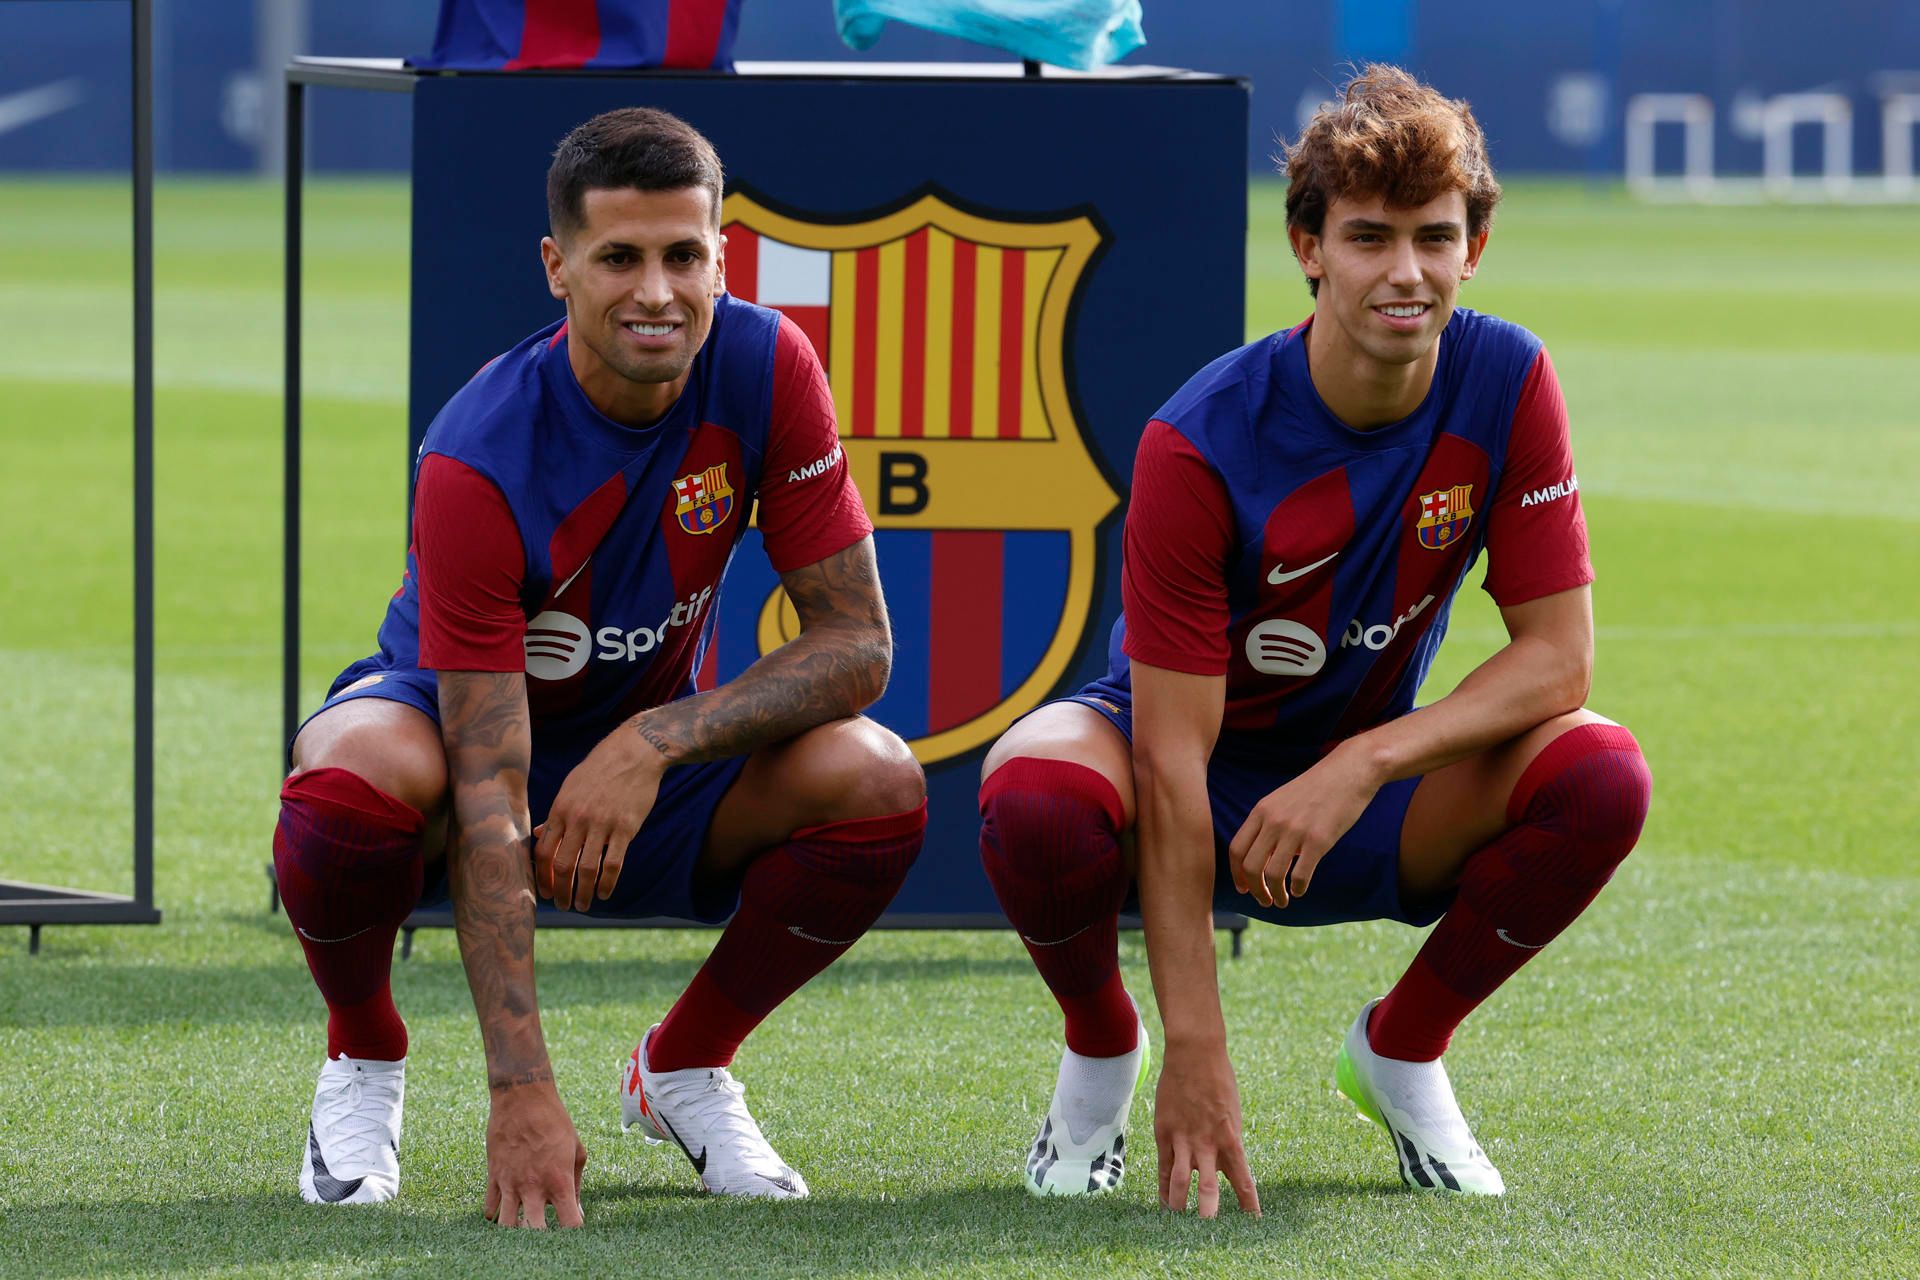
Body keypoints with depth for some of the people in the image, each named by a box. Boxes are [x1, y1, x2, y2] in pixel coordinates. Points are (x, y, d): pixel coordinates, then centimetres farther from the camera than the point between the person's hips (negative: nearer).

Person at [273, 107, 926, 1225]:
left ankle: (685, 1067, 2)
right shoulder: (479, 464, -31)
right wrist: (523, 1093, -40)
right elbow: (489, 796, -34)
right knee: (354, 782, -39)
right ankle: (364, 1059, -5)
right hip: (449, 720, -4)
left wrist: (650, 745, -32)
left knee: (878, 787, -25)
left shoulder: (764, 369, -19)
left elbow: (857, 644, -15)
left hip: (650, 750, 4)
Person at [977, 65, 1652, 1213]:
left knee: (1601, 776, -26)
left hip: (1370, 797, 3)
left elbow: (1559, 656, -14)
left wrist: (1365, 763, -32)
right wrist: (1198, 1054, -32)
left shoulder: (1507, 385, -15)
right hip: (1201, 789, -3)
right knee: (1036, 800, -37)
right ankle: (1103, 1052, -2)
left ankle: (1402, 1046, 1)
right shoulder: (1199, 447, -26)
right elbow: (1173, 761, -28)